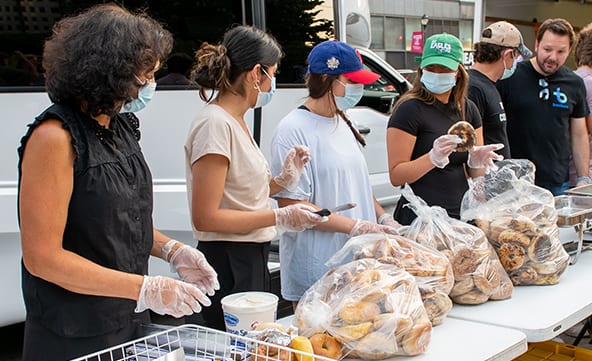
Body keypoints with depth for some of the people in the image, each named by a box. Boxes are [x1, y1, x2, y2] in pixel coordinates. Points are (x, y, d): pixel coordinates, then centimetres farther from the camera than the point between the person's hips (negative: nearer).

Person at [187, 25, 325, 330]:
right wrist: (280, 218, -20)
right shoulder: (215, 124, -17)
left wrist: (283, 180, 7)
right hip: (228, 267, -10)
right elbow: (206, 218, -21)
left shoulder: (235, 120, 12)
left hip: (251, 260, 10)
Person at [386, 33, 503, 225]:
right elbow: (396, 176, -15)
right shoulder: (409, 109, -11)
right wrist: (434, 157, -28)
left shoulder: (468, 109, 8)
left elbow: (476, 173, 13)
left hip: (462, 216, 6)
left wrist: (477, 161, -9)